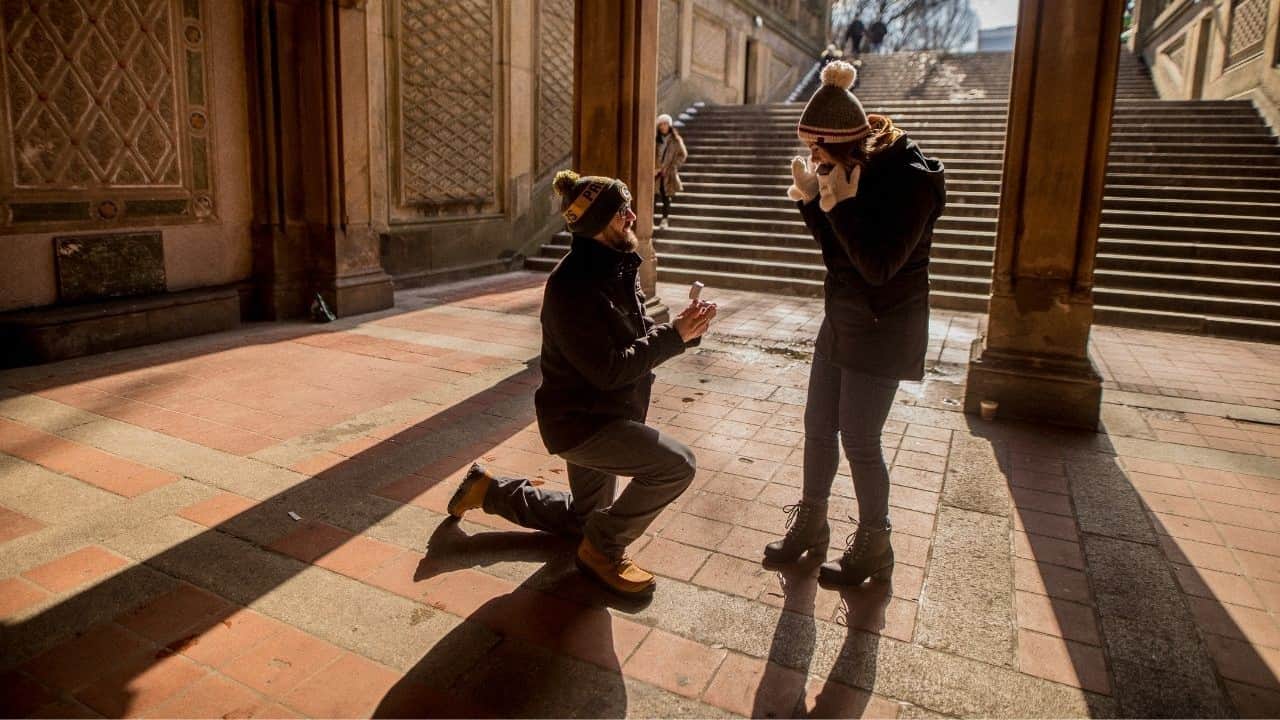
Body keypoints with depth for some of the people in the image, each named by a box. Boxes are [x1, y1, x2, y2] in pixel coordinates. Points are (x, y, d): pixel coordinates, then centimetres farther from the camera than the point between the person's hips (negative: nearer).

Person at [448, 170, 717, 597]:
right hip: (580, 421, -9)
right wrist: (675, 336, -24)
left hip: (600, 416, 10)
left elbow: (638, 334, 7)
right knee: (676, 465, -22)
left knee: (583, 519, 24)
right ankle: (602, 549, -2)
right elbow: (609, 370, -27)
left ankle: (488, 490, 37)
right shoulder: (573, 286, -26)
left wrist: (679, 327, -12)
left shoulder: (616, 268, 2)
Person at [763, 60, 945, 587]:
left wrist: (840, 204, -28)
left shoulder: (908, 180, -20)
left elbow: (879, 266, -25)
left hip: (882, 331, -8)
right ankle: (809, 525, 32)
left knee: (859, 441, 0)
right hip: (841, 321, 8)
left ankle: (873, 549, 21)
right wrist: (811, 200, -4)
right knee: (818, 428, 13)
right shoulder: (859, 173, 3)